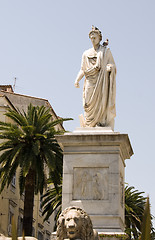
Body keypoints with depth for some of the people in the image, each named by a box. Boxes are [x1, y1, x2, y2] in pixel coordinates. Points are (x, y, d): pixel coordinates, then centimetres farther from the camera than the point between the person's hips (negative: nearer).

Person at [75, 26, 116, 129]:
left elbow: (113, 65, 5)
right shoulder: (86, 54, 19)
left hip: (102, 83, -3)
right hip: (90, 83, 3)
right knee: (90, 107, -7)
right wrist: (77, 80, 0)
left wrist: (110, 67, -19)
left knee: (103, 105, -12)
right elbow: (83, 69, 16)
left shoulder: (106, 51, 10)